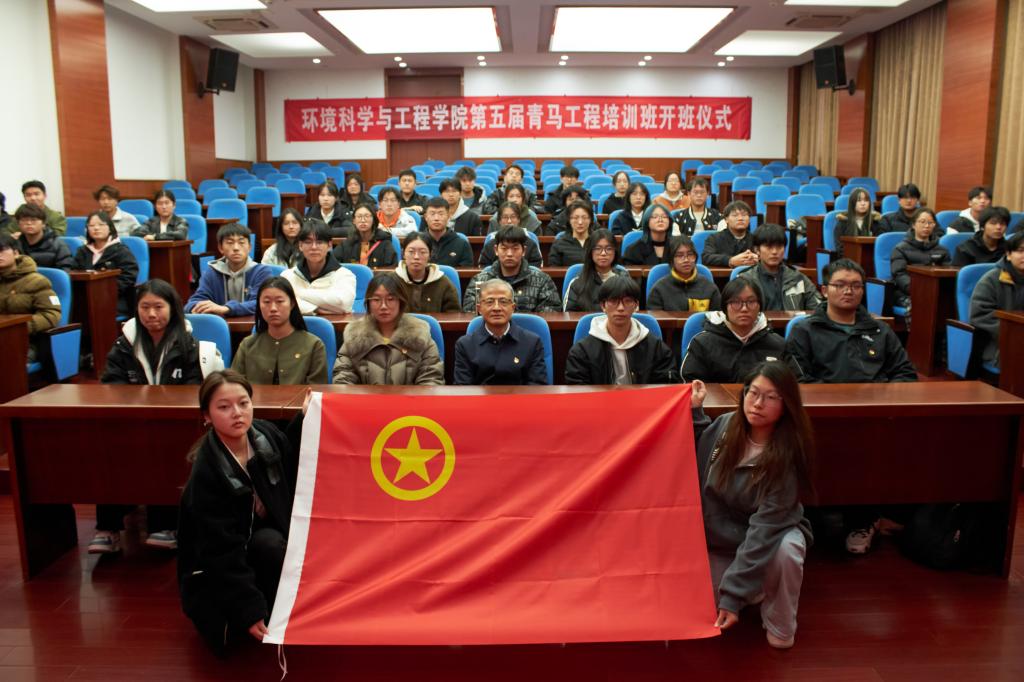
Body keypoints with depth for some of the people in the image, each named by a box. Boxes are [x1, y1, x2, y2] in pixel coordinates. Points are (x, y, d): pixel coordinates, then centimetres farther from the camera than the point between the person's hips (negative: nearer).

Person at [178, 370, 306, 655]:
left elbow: (294, 468, 10)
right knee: (268, 543, -32)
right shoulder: (206, 474, -26)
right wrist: (251, 609, -30)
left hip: (272, 537, 6)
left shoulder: (265, 433, -12)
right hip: (220, 569, -5)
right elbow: (222, 552, -25)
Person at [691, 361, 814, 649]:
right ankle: (756, 588, 21)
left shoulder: (786, 457, -26)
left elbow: (764, 528, -31)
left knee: (787, 549, -37)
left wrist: (734, 593, -35)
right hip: (718, 538, 3)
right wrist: (693, 411, -11)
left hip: (770, 537, -3)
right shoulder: (724, 426, -14)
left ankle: (780, 628, -7)